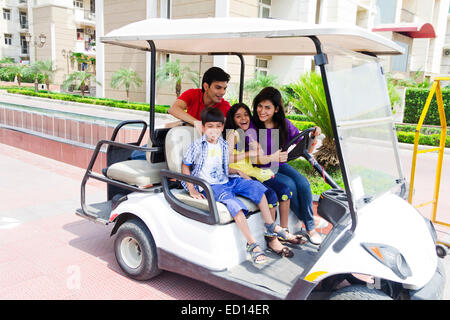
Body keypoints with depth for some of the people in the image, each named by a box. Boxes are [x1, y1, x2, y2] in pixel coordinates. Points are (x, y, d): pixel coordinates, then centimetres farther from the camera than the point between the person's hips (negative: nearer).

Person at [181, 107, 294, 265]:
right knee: (233, 203, -31)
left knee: (255, 186, -10)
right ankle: (252, 244, -26)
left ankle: (271, 228, -7)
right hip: (208, 186, -6)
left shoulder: (223, 145, 11)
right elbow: (185, 167, -1)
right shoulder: (197, 146, -6)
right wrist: (192, 190, -8)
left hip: (225, 181, 6)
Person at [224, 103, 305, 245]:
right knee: (271, 194, -25)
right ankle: (271, 237, -12)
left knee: (284, 190, -7)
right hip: (240, 175, -8)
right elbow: (227, 158, -18)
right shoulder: (233, 134, -4)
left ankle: (283, 232, -1)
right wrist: (250, 154, -17)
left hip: (253, 172, 8)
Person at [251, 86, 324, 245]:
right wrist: (272, 158, -36)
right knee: (289, 184, -26)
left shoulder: (284, 125, -2)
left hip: (280, 166, 4)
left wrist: (313, 137, -20)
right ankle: (304, 222, -4)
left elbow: (306, 149, 1)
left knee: (302, 183, -22)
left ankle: (310, 227, -10)